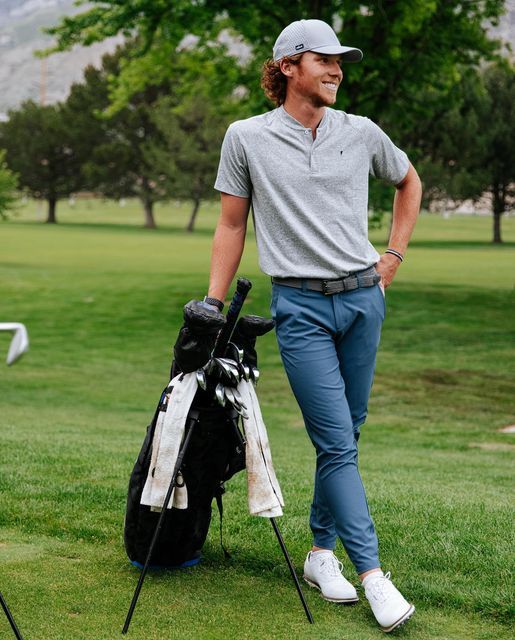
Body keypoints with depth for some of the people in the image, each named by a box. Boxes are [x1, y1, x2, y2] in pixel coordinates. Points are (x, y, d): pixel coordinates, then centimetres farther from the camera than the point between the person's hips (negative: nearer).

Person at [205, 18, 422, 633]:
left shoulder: (361, 133, 5)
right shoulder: (246, 138, -1)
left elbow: (408, 181, 23)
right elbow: (231, 224, 5)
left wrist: (393, 255, 14)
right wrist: (212, 305, 3)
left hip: (363, 298, 4)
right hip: (300, 306, -3)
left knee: (345, 434, 9)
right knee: (336, 443, -8)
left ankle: (321, 553, 24)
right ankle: (373, 576, -6)